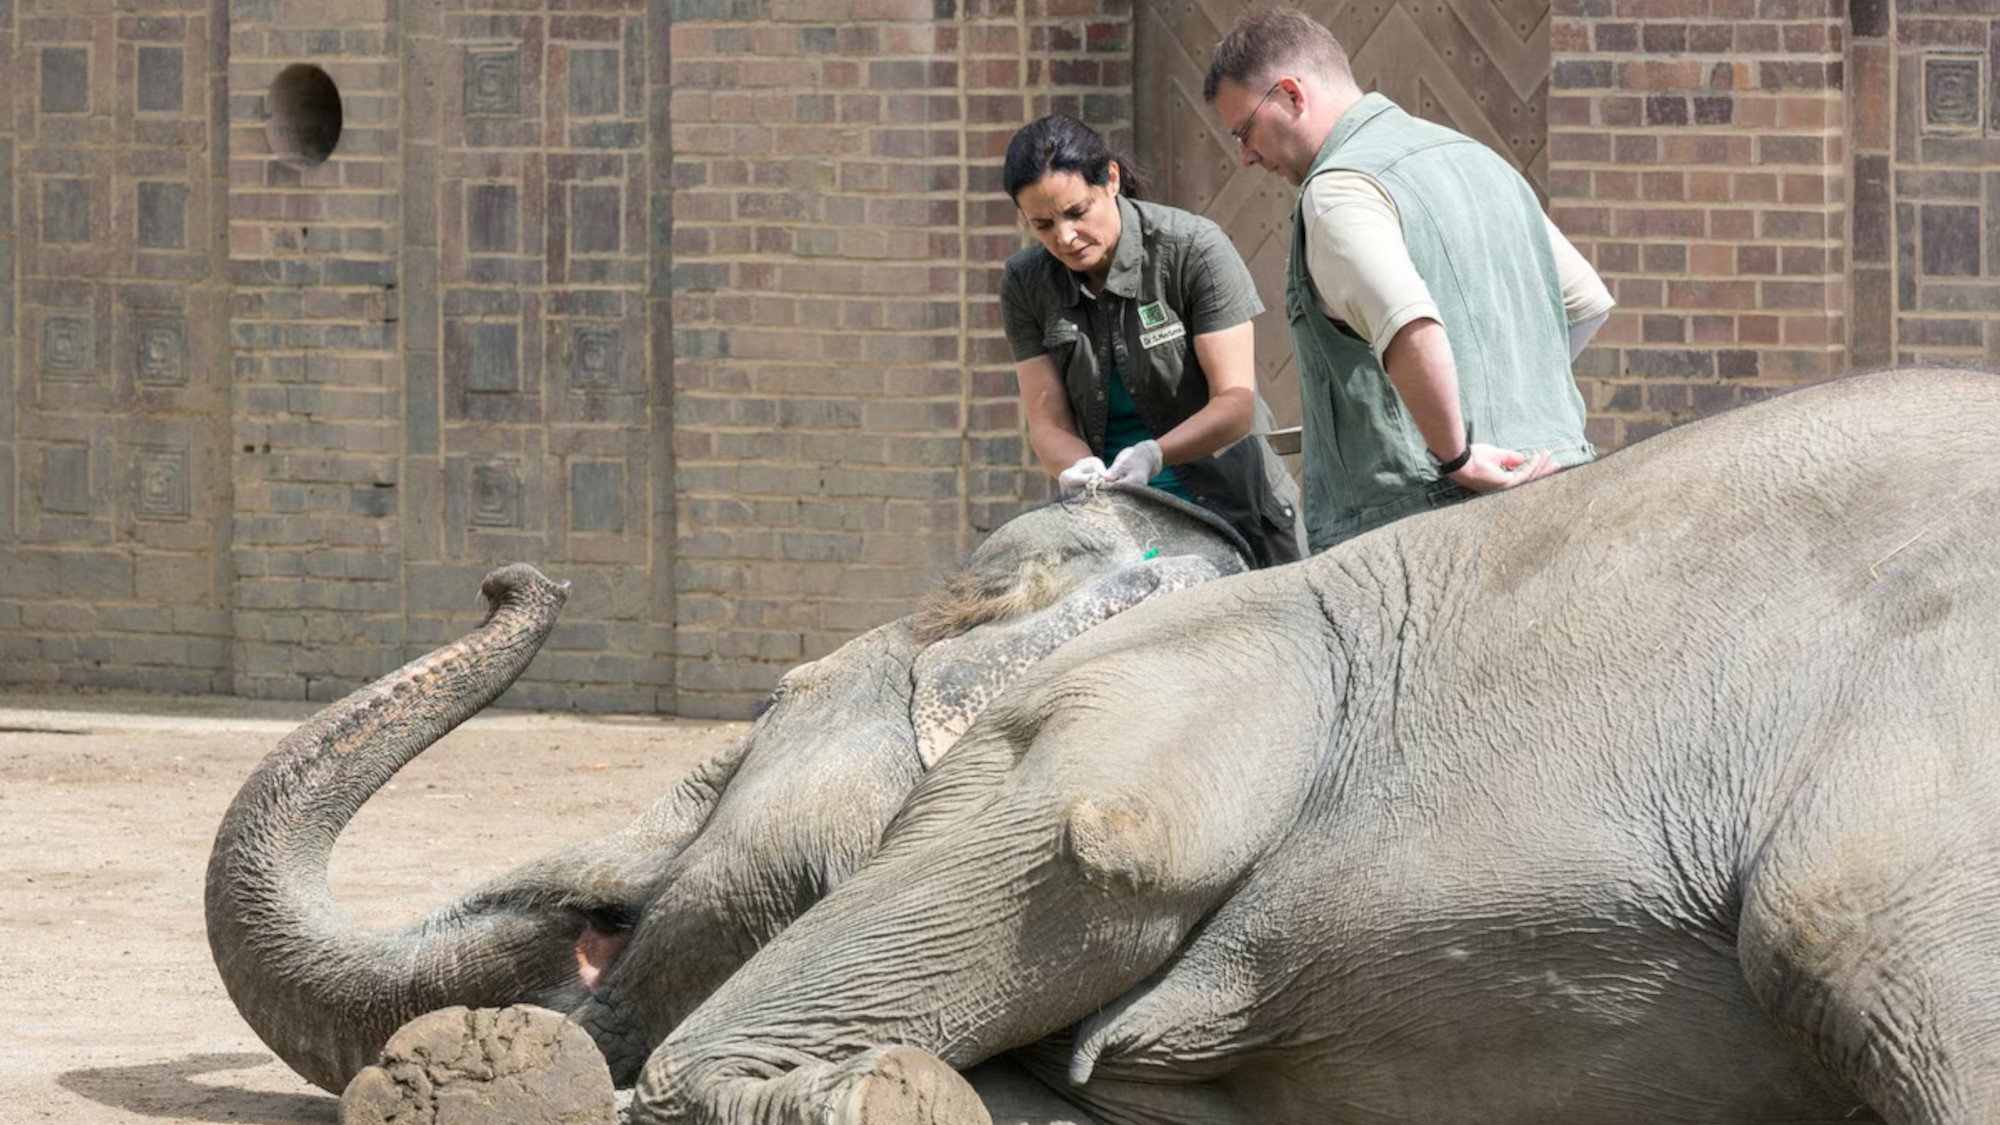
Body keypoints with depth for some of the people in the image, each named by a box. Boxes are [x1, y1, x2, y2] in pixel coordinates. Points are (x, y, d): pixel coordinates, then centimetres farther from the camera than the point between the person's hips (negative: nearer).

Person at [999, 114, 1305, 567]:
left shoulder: (1193, 249, -11)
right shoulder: (1026, 283, 0)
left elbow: (1236, 402, -15)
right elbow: (1047, 422, -1)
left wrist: (1153, 455, -33)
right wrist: (1077, 468, -26)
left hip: (1230, 511, -3)